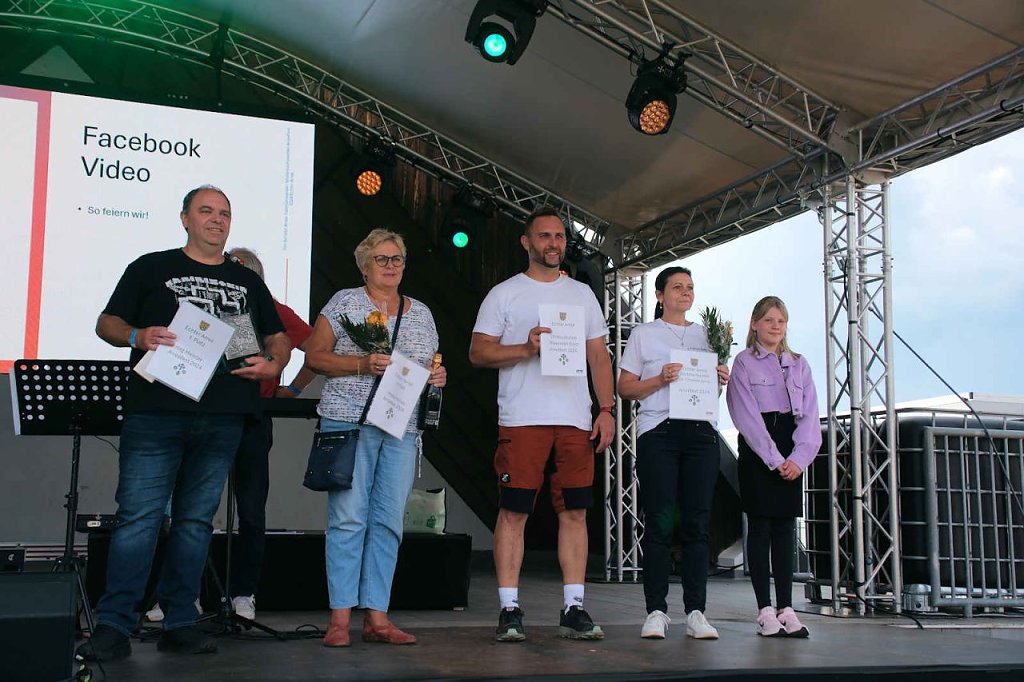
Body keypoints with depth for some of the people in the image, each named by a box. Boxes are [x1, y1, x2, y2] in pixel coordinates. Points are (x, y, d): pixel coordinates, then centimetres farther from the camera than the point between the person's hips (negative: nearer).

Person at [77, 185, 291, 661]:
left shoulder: (247, 281, 19)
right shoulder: (151, 268, 11)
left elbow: (279, 339, 22)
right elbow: (107, 323, 7)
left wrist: (272, 365, 0)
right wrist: (138, 336, -14)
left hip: (222, 421, 3)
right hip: (155, 414, -3)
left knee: (196, 520, 6)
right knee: (138, 517, -8)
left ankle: (180, 623, 13)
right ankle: (113, 626, -4)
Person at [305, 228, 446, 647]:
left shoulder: (421, 313, 18)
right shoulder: (345, 302, 6)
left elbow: (431, 368, 24)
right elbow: (314, 356, 0)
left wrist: (438, 377, 1)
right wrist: (362, 365, -13)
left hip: (403, 429, 4)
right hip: (349, 422, -4)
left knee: (389, 521, 2)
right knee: (349, 518, -7)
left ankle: (377, 617, 6)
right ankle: (340, 617, -2)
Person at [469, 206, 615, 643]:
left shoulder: (582, 294, 18)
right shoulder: (504, 294, 7)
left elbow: (599, 356, 16)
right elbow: (478, 352, 1)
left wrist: (607, 409, 5)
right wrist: (525, 349, -14)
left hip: (576, 421, 4)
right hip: (522, 419, -3)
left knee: (574, 511, 3)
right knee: (514, 512, -4)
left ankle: (573, 610, 9)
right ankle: (509, 611, 2)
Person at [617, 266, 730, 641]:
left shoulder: (705, 334, 20)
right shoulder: (643, 333, 10)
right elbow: (624, 388, 5)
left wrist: (722, 379, 2)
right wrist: (660, 380, -10)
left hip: (701, 431, 3)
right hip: (658, 431, -3)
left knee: (697, 523, -1)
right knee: (659, 523, -6)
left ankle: (696, 612, 3)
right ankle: (656, 611, -1)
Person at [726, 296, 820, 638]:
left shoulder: (799, 364, 14)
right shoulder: (744, 363, 1)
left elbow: (810, 415, 6)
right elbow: (747, 416, -8)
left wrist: (799, 457, -9)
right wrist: (775, 459, -15)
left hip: (791, 457, 4)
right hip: (757, 452, -4)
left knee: (785, 527, 5)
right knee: (760, 526, -3)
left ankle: (786, 608, 7)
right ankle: (766, 610, -1)